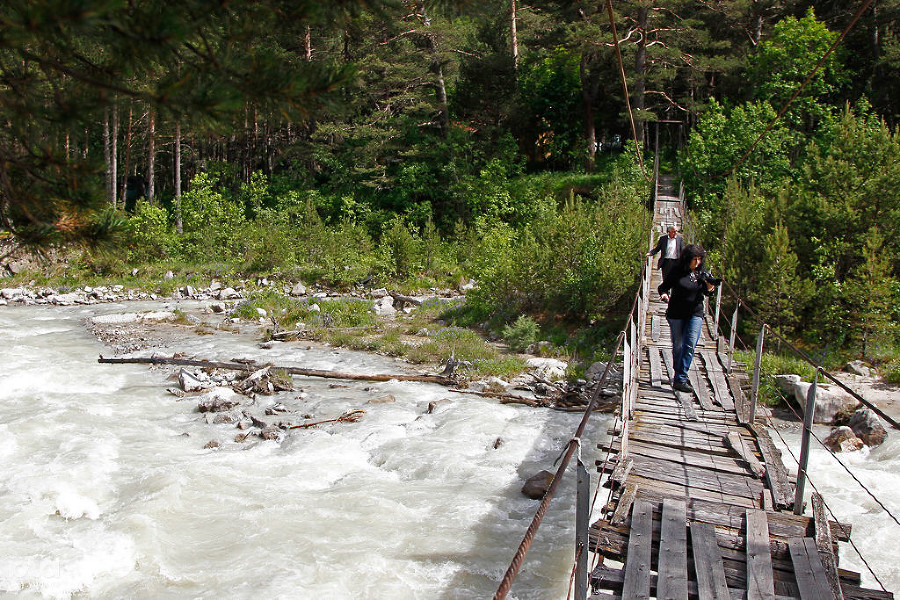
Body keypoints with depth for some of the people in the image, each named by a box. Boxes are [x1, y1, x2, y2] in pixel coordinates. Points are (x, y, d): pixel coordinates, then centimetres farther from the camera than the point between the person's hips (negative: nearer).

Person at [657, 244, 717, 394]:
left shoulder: (702, 273, 2)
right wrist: (664, 294, -22)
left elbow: (707, 293, 13)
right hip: (676, 314, -2)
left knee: (690, 345, -9)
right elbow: (663, 286, 0)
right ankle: (679, 375, 28)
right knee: (677, 346, 8)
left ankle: (680, 379, -8)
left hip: (695, 314, 2)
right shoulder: (677, 271, -7)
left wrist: (710, 287, -10)